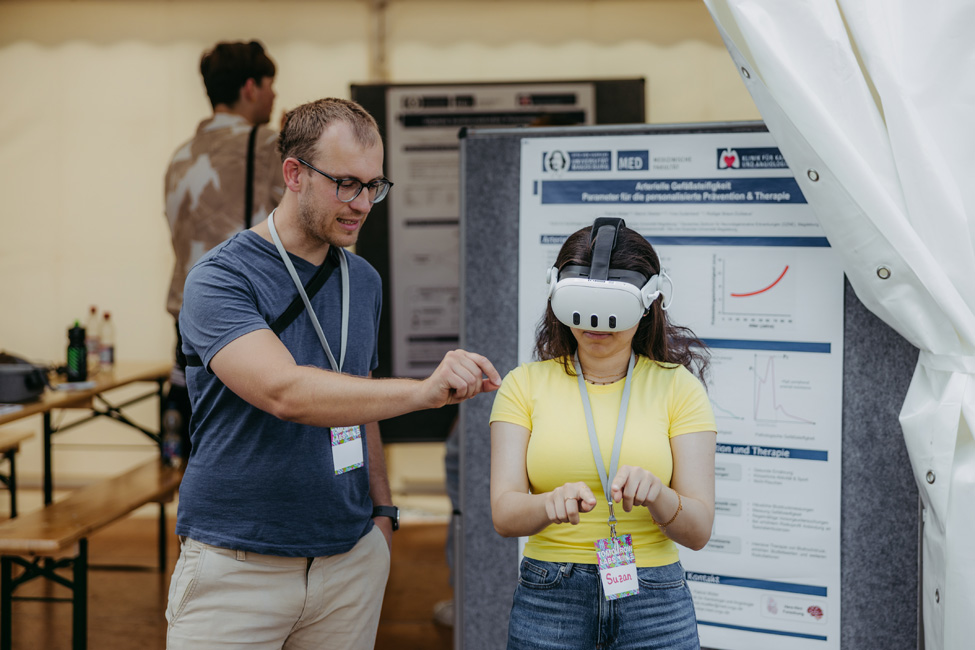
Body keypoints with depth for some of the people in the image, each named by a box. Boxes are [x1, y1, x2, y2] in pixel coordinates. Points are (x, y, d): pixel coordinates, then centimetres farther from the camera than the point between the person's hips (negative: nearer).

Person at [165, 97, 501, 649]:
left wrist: (383, 511, 11)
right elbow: (286, 392, -29)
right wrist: (423, 391, -37)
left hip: (350, 561, 5)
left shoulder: (364, 281, 9)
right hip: (238, 565, -5)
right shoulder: (220, 280, -13)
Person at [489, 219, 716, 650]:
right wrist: (552, 503, -29)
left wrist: (656, 496, -26)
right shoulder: (525, 384, 2)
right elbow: (503, 513, -8)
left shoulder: (678, 388, 1)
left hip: (653, 606, 0)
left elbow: (698, 530, -6)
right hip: (547, 603, 0)